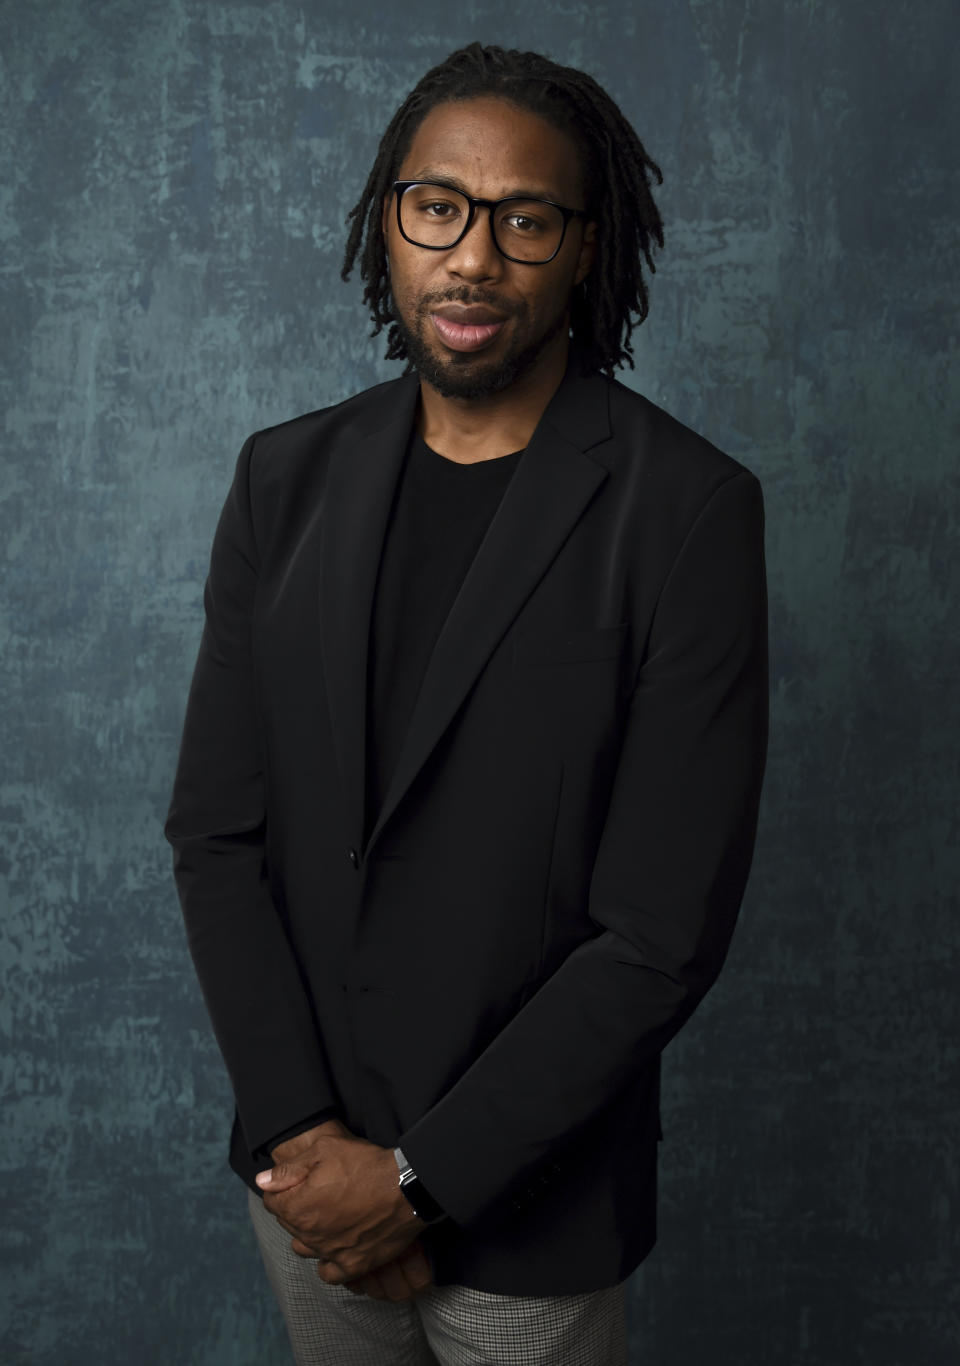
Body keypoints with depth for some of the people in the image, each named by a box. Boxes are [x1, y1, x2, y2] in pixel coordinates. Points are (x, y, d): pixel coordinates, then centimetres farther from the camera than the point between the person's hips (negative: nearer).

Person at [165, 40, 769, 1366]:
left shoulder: (687, 510, -15)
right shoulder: (288, 476, -1)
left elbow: (665, 933, -17)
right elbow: (215, 828, -2)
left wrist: (422, 1178, -14)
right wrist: (299, 1129, -10)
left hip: (524, 1198, -4)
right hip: (304, 1160, 4)